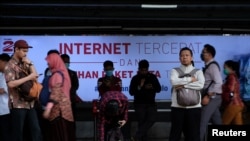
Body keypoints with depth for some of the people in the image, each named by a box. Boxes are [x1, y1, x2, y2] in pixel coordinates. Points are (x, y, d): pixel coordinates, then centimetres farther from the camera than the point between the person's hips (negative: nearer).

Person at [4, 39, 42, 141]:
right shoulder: (10, 65, -7)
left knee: (36, 130, 7)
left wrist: (30, 63, -3)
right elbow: (11, 84, -22)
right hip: (17, 105, -7)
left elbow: (35, 76, 5)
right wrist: (29, 77, -19)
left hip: (29, 104, 7)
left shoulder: (24, 64, 14)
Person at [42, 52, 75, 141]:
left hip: (58, 108, -9)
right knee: (65, 133, 9)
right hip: (63, 106, 9)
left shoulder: (57, 74, -13)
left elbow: (55, 93, -20)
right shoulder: (62, 72, 15)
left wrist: (48, 108, -24)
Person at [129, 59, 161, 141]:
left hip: (151, 103, 2)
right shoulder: (135, 78, -1)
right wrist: (140, 86, -19)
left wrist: (152, 87, -16)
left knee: (151, 119, -17)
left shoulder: (152, 77, 5)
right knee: (142, 122, -5)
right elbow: (131, 92, -6)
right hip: (139, 104, -2)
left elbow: (158, 89, 4)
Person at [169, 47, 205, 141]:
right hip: (177, 107, 0)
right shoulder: (175, 71, 7)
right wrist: (190, 79, -9)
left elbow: (200, 85, -11)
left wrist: (183, 85, -13)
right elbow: (173, 81, -15)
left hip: (194, 107, 0)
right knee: (175, 133, 5)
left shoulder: (198, 71, 8)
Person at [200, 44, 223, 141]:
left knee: (202, 123, -8)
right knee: (217, 123, 12)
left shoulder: (212, 66, -13)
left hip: (212, 98, -10)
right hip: (213, 98, 10)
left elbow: (218, 82, -23)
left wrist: (208, 96, -21)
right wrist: (208, 96, 12)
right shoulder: (209, 66, 15)